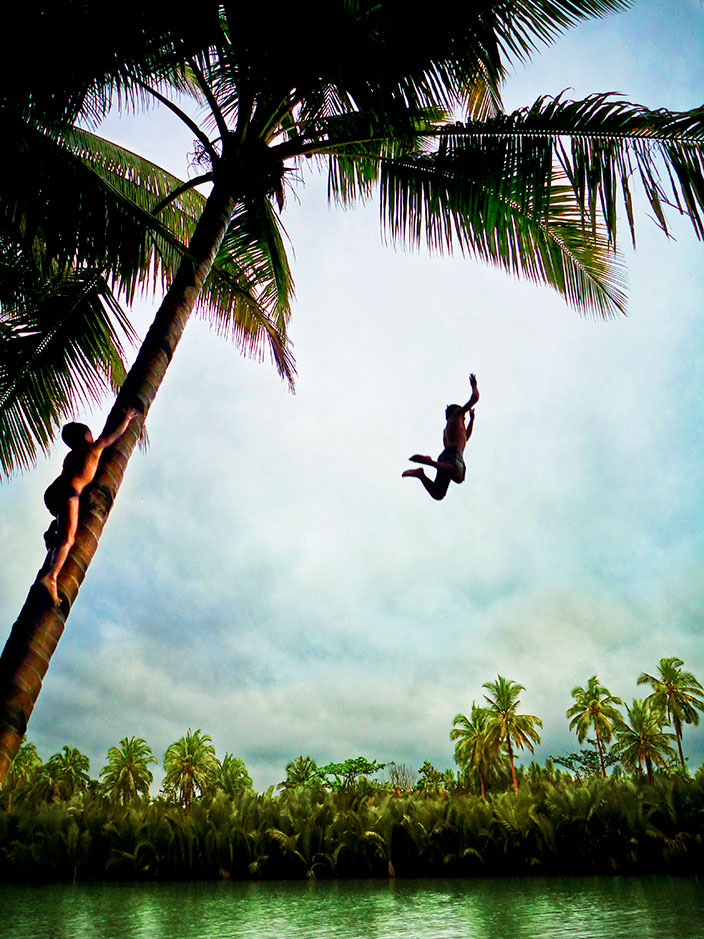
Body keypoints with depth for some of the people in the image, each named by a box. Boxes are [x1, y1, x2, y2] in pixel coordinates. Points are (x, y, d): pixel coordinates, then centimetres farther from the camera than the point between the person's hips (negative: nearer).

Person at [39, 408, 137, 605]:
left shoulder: (71, 455, 29)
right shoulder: (94, 448, 13)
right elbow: (117, 434, 24)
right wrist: (127, 418, 41)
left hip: (51, 492, 7)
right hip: (68, 492, -7)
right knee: (67, 539, -19)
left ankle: (51, 531, 12)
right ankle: (51, 576, -38)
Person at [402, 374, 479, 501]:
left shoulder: (447, 429, 40)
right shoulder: (456, 414, 20)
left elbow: (465, 437, 57)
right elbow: (474, 398, 15)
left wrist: (472, 420, 56)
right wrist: (474, 386, 33)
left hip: (444, 457, 8)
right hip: (454, 452, -8)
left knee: (438, 494, -4)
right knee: (458, 477, -38)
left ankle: (420, 473, -11)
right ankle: (428, 461, -36)